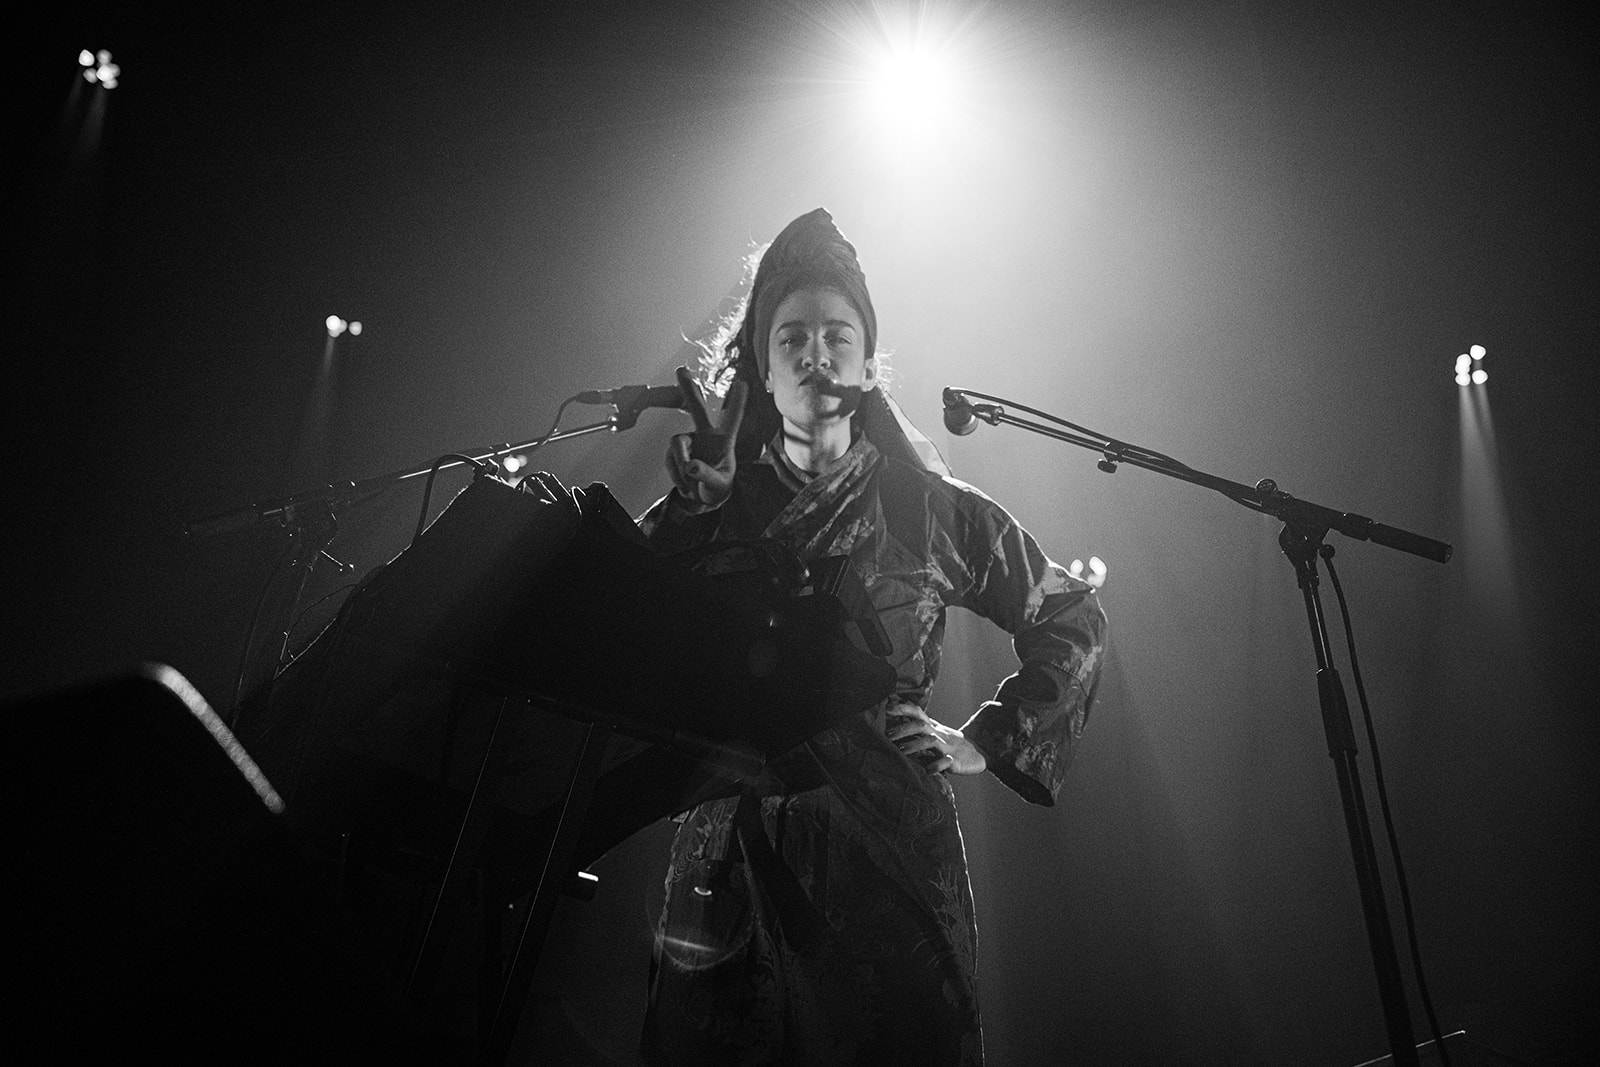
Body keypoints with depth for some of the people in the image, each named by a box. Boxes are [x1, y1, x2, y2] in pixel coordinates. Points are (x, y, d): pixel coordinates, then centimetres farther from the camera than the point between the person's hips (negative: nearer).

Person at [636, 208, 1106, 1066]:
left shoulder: (931, 511, 6)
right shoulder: (701, 513, 7)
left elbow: (1074, 620, 13)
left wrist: (986, 743, 7)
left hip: (891, 847, 0)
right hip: (731, 858, 0)